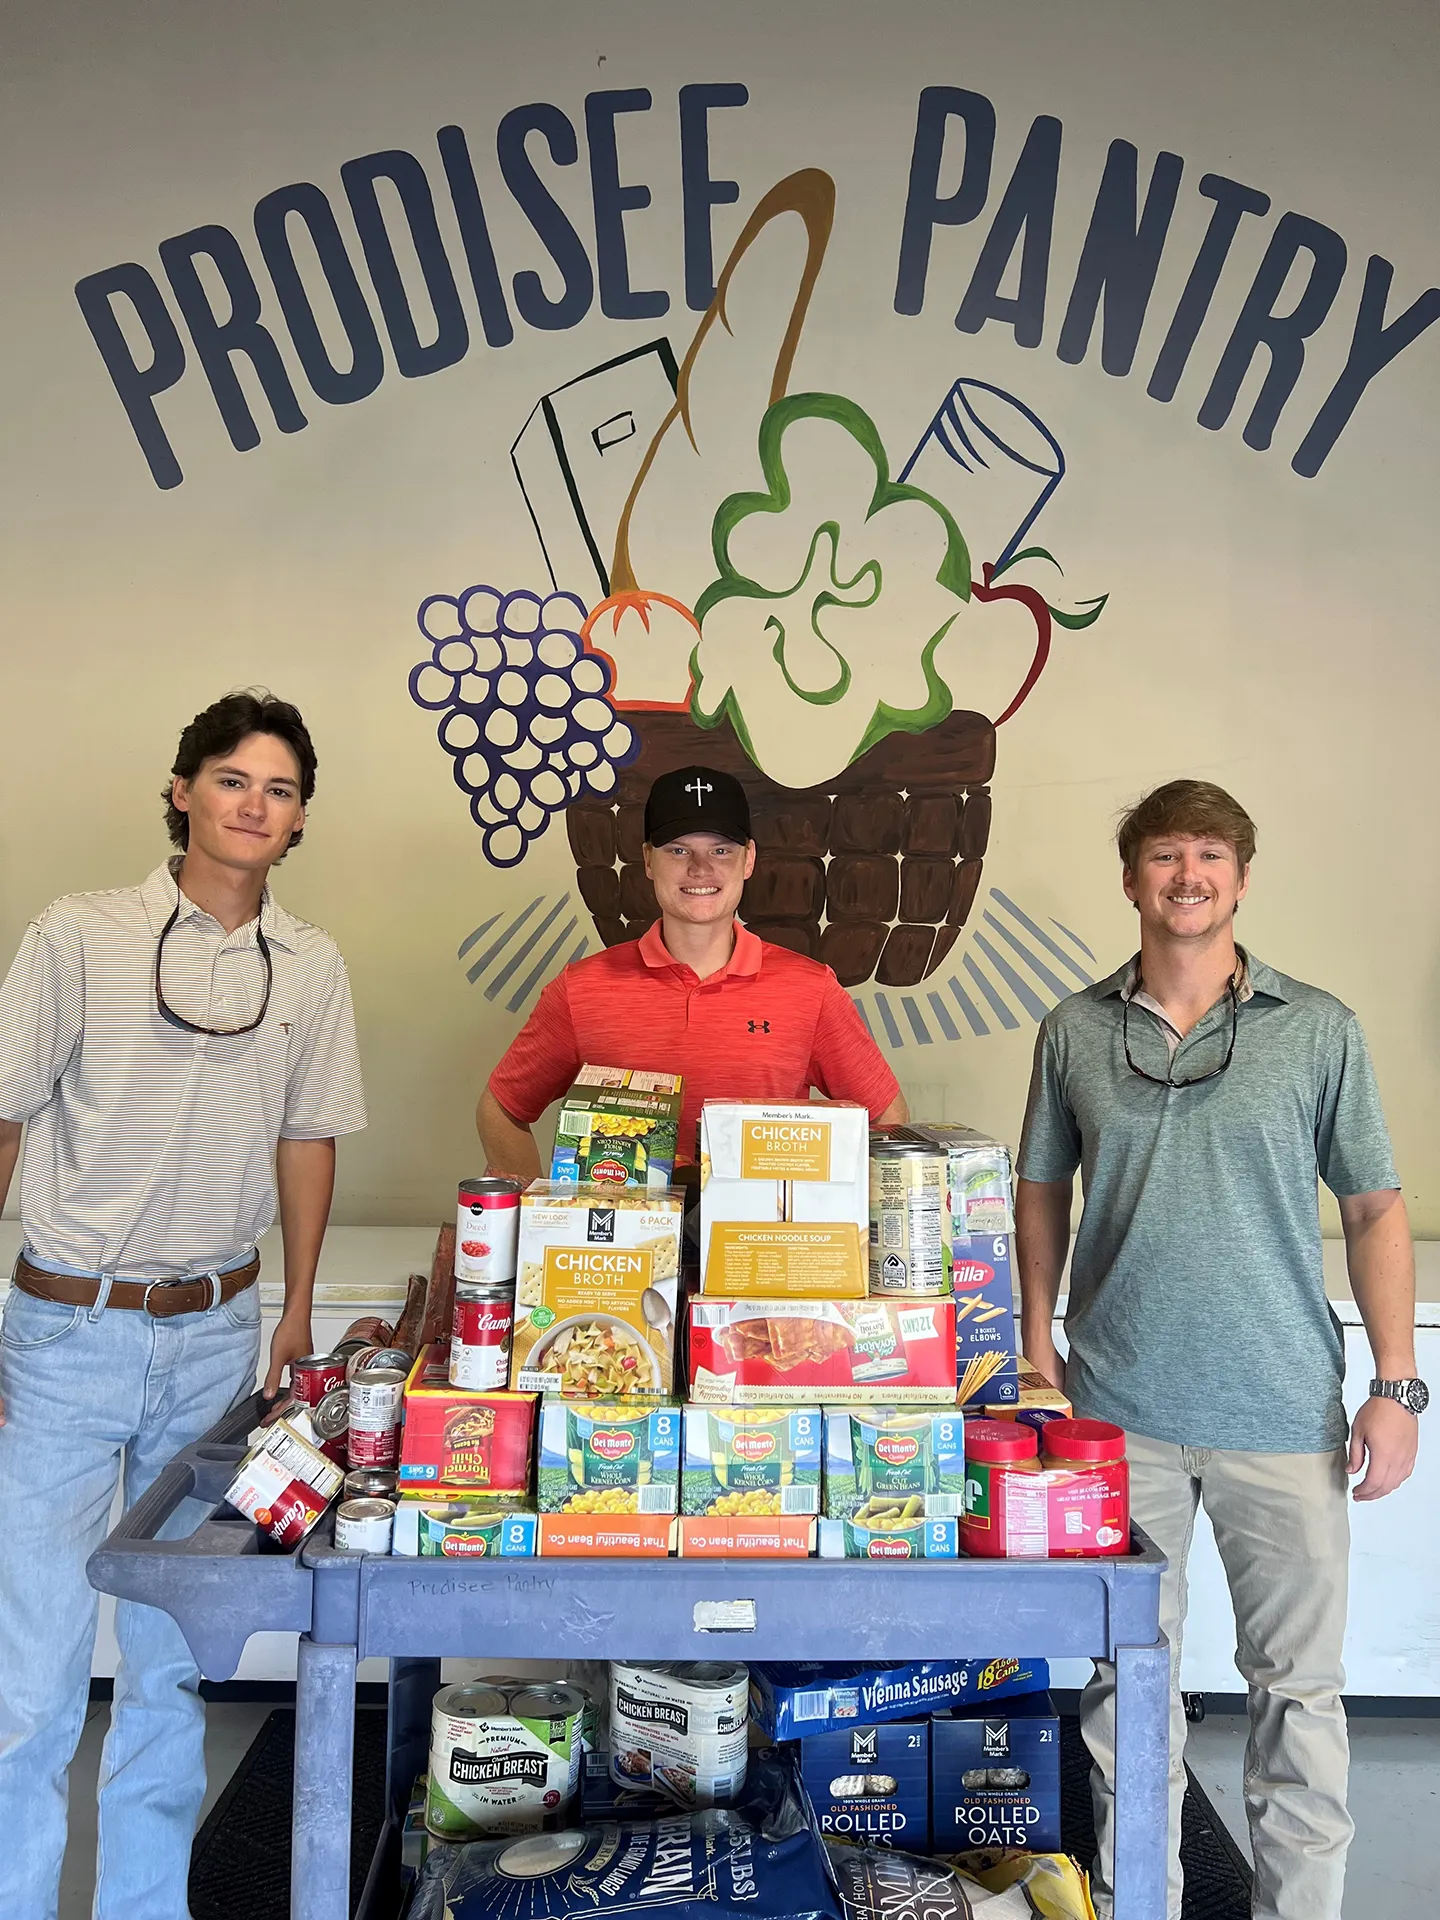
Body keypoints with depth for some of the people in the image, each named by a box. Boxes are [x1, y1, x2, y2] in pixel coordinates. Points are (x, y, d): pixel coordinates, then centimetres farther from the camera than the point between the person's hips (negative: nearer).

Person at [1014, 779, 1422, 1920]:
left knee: (1299, 1684, 10)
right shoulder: (1076, 1031, 3)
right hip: (1116, 1405, 1)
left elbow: (1375, 1208, 2)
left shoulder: (1320, 1030, -1)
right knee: (1127, 1676, 12)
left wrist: (1397, 1385, -3)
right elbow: (1042, 1191, 12)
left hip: (1286, 1412, -1)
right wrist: (1038, 1345, 7)